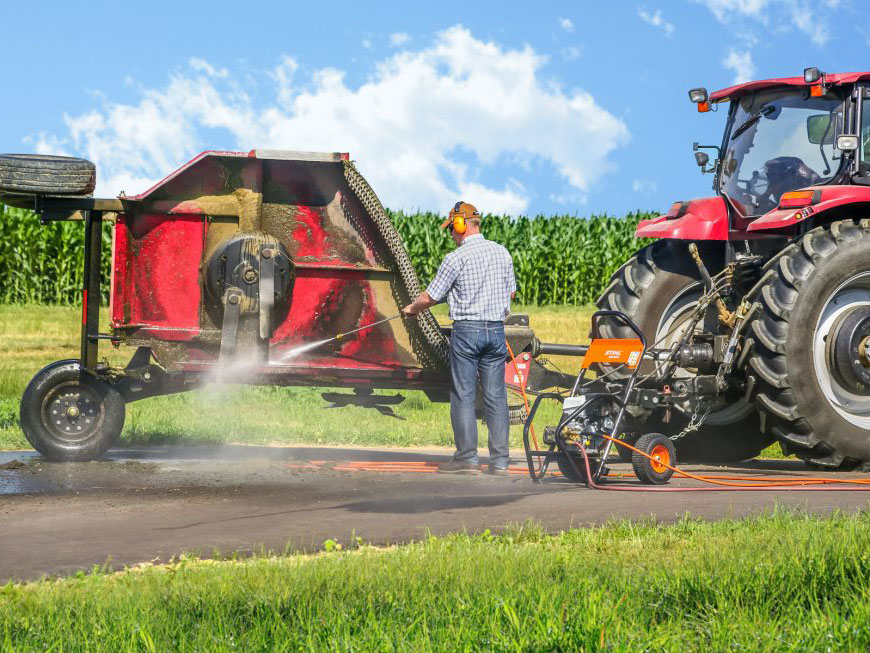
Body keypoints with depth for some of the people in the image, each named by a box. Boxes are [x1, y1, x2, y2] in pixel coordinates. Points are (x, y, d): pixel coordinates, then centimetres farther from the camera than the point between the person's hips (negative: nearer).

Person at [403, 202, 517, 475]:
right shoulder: (502, 253, 8)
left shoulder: (456, 258, -9)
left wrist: (412, 308, 17)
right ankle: (499, 460, 3)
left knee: (464, 394, 0)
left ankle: (467, 457, -2)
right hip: (496, 329, 5)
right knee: (496, 396, 5)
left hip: (466, 330, -5)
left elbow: (429, 298, -2)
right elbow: (511, 292, 19)